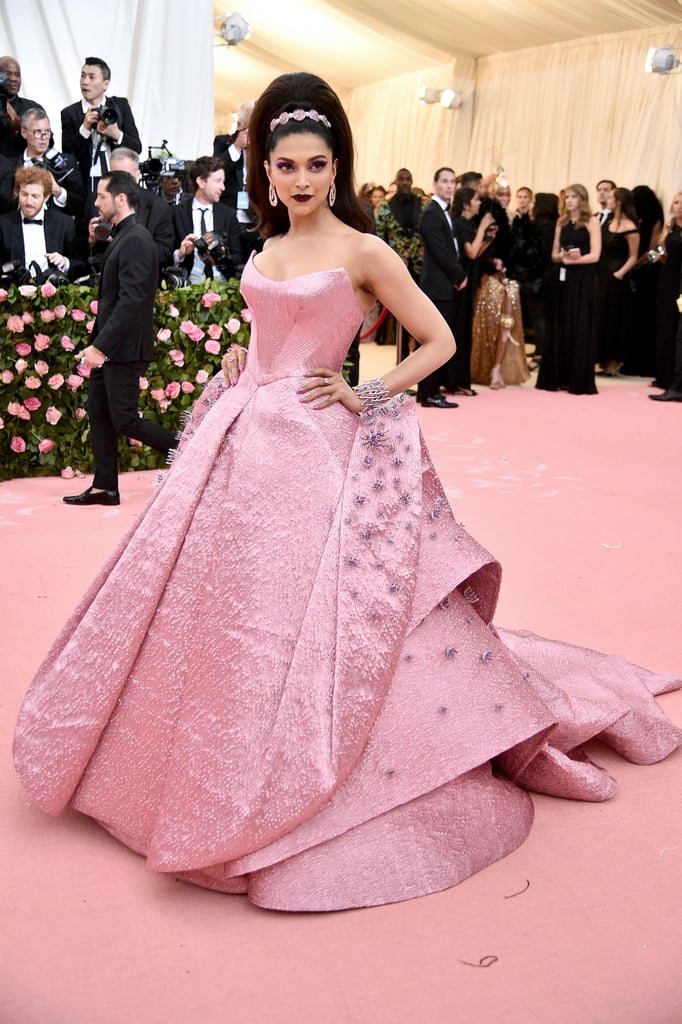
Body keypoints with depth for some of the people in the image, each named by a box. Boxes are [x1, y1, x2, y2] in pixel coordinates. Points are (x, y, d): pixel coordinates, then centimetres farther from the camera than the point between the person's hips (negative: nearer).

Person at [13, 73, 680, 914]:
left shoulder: (363, 251, -5)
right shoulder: (267, 252, 14)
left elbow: (439, 341, -3)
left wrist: (367, 397, -9)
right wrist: (237, 369, 10)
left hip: (314, 454, -7)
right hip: (241, 446, 7)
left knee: (308, 617, -5)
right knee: (216, 607, 12)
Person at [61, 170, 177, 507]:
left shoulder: (136, 240, -17)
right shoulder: (122, 237, 13)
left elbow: (131, 300, -24)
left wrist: (101, 346, -25)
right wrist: (97, 343, 15)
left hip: (124, 348, -10)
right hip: (109, 346, 10)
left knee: (124, 419, -5)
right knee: (99, 412, 11)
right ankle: (105, 487, 18)